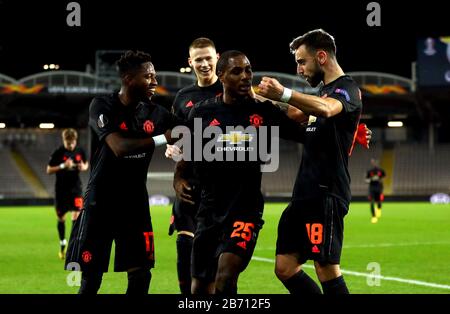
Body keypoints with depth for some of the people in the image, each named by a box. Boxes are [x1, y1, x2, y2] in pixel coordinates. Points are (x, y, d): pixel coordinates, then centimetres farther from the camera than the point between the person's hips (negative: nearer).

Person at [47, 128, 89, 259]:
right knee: (61, 218, 10)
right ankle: (62, 245, 28)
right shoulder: (58, 153, -9)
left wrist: (84, 167, -9)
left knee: (76, 215, -14)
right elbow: (49, 170, -7)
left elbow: (86, 164, 15)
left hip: (76, 189, 1)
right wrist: (63, 166, -21)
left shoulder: (80, 151, -1)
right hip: (61, 189, -1)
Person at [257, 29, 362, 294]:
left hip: (326, 195, -10)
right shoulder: (324, 91, 22)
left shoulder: (347, 89, -9)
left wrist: (284, 94, -50)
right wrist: (273, 103, 27)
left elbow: (325, 110, -34)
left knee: (327, 269, -11)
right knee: (285, 268, 5)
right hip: (304, 195, 10)